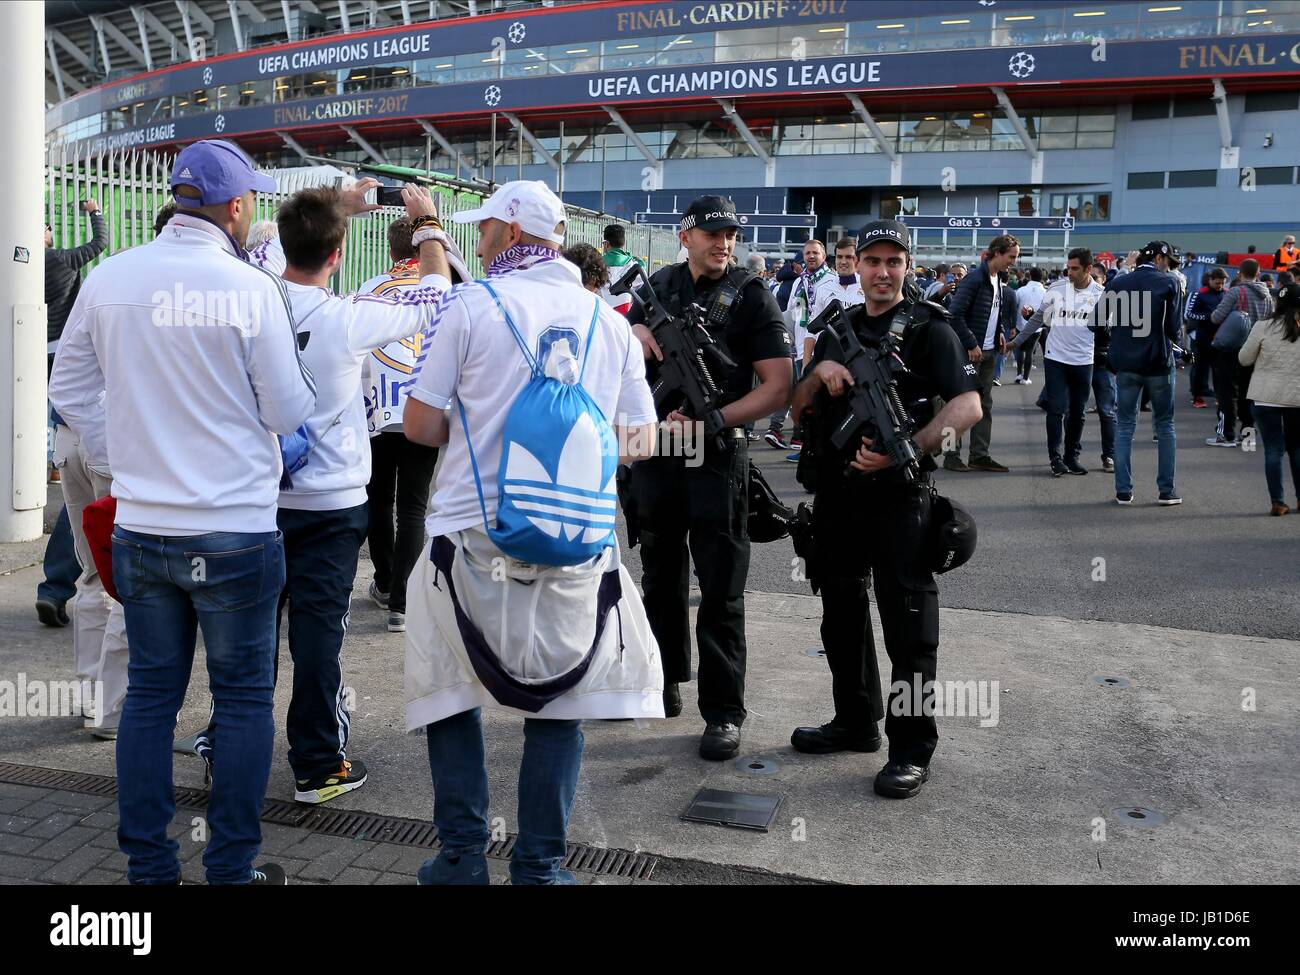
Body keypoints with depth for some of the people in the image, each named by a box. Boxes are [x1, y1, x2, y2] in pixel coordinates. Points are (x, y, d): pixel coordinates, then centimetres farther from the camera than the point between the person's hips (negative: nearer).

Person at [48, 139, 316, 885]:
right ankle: (232, 868, 17)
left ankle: (148, 865, 24)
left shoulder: (109, 279, 1)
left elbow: (71, 390, 9)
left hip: (141, 530, 4)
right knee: (244, 700, 9)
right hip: (235, 531, -4)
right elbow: (289, 412, -9)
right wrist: (303, 386, 12)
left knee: (150, 695, 15)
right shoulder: (252, 288, -13)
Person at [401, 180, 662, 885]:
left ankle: (463, 857, 20)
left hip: (474, 538, -2)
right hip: (577, 544, 3)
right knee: (558, 701, 13)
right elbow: (640, 441, 11)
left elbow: (420, 424, -4)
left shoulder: (472, 304, -4)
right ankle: (540, 866, 18)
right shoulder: (607, 319, 6)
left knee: (452, 692, 16)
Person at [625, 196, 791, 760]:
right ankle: (664, 681, 34)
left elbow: (778, 388, -11)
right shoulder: (659, 287, 11)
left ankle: (723, 712, 4)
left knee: (720, 591, -3)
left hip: (717, 458, -5)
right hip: (654, 453, 5)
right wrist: (636, 333, -4)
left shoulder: (751, 298, -4)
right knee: (661, 578, 17)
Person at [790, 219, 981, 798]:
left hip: (898, 496, -6)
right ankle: (855, 722, 30)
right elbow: (799, 405, 14)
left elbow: (968, 405, -12)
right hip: (836, 491, 6)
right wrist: (821, 373, -8)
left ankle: (912, 747, 6)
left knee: (907, 623, -3)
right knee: (841, 614, 15)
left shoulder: (929, 328, -1)